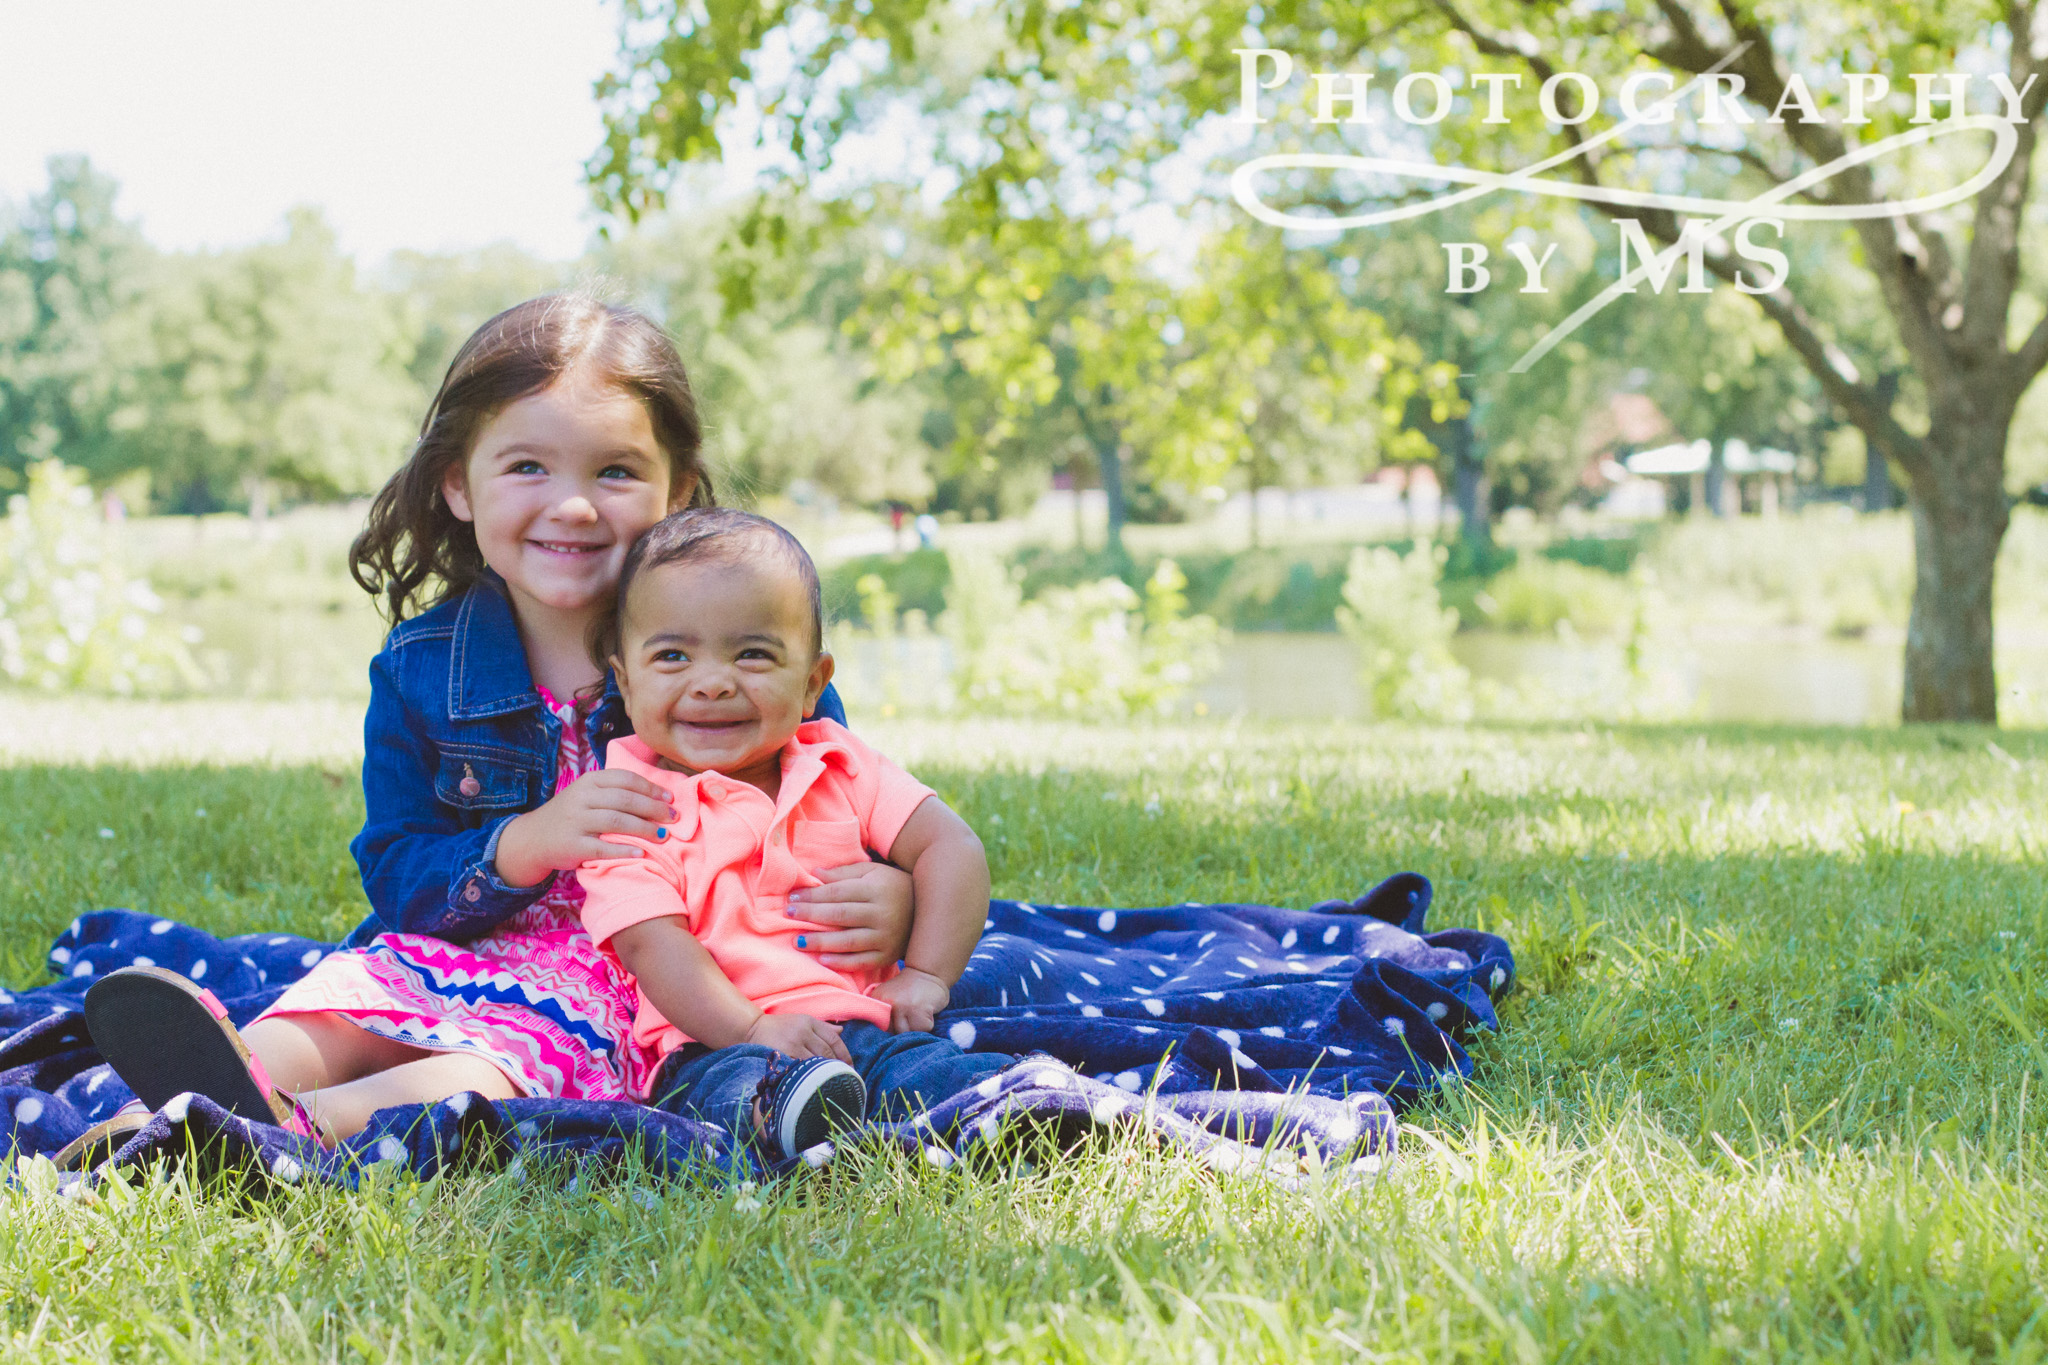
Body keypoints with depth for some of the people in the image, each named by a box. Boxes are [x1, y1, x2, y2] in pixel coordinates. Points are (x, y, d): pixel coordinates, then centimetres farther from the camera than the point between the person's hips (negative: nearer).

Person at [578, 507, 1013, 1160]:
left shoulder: (841, 769, 15)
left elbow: (951, 848, 12)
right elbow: (650, 943, -10)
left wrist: (926, 976, -1)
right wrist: (754, 1030, -24)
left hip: (863, 1029, 5)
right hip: (713, 1046, -4)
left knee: (932, 1071, -29)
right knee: (727, 1088, -40)